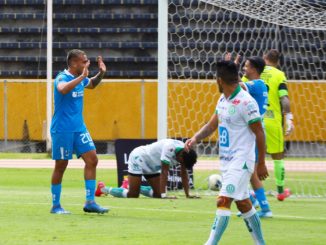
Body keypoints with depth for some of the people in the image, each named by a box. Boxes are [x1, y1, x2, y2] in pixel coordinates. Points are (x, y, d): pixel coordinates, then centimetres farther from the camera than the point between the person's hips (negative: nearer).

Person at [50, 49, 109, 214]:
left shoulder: (81, 79, 9)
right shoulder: (62, 78, -14)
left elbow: (92, 84, 32)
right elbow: (63, 89, -39)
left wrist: (101, 73, 14)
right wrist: (82, 76, -40)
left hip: (79, 128, 7)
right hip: (62, 129, -7)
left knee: (92, 160, -3)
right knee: (61, 166, -1)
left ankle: (90, 202, -1)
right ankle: (55, 206, 10)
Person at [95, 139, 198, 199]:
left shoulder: (184, 151, -12)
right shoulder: (170, 148, -36)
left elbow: (184, 174, -6)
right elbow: (164, 172, -35)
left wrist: (187, 194, -13)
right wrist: (164, 196, -37)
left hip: (152, 166, 8)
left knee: (158, 194, 4)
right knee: (133, 195, -12)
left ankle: (132, 186, 23)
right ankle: (104, 189, 6)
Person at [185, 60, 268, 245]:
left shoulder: (245, 102, -17)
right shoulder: (223, 100, 9)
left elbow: (259, 133, -14)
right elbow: (212, 124, 15)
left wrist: (261, 163, -12)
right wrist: (196, 138, -5)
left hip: (241, 160, -9)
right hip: (226, 160, 9)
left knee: (223, 201, -16)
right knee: (243, 203, 15)